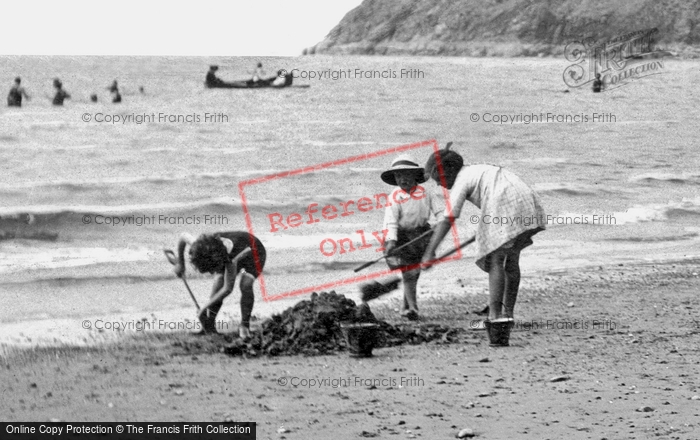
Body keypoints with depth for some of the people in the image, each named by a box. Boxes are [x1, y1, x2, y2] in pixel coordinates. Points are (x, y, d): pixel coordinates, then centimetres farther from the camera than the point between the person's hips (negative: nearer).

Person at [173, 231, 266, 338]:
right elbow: (183, 236, -11)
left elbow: (228, 289, -38)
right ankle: (209, 326, -5)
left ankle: (244, 326, -15)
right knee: (219, 281, -14)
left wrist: (206, 307, -32)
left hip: (253, 252, -6)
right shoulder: (200, 246, -33)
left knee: (245, 285, -28)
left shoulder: (230, 260, -46)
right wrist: (180, 264, -3)